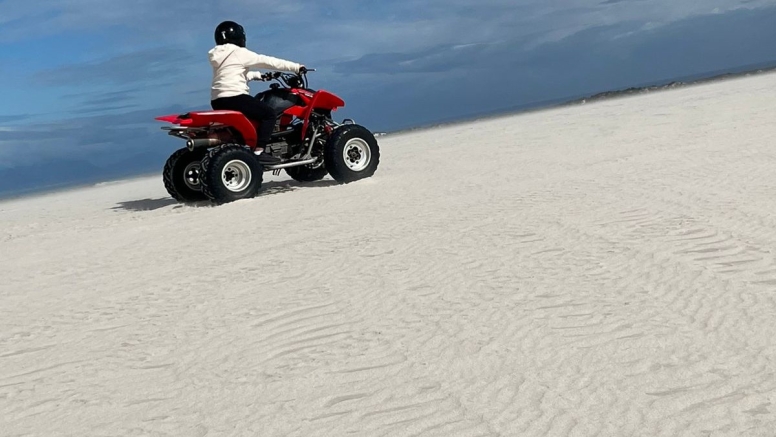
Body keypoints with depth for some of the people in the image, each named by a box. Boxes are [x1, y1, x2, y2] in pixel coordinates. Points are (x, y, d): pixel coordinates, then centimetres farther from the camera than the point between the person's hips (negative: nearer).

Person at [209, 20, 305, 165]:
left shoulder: (218, 56, 22)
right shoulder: (239, 53, -4)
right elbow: (268, 61, -3)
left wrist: (259, 75, 39)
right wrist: (296, 67, 1)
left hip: (217, 101, 10)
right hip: (234, 97, -10)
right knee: (269, 113, -6)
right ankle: (258, 152, -16)